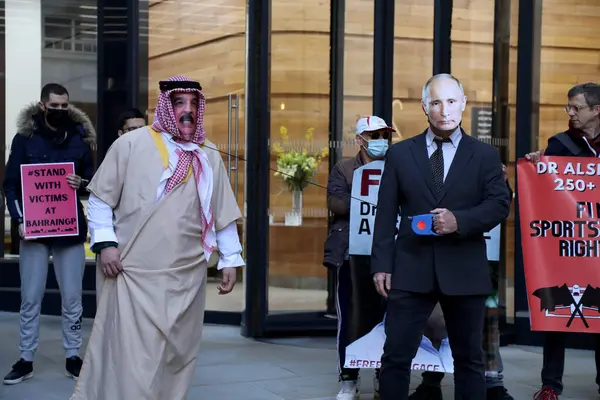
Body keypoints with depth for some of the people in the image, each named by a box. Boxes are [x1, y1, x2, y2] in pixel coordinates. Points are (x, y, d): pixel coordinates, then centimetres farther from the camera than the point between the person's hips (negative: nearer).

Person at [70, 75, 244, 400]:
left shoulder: (209, 156, 9)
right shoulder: (131, 144, -3)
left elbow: (223, 213, 13)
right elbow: (100, 197, 1)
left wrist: (230, 259, 11)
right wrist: (105, 242, -9)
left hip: (187, 275, 4)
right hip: (133, 271, -4)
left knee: (176, 355, 11)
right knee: (129, 354, -5)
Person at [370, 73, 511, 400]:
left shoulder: (485, 155, 7)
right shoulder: (400, 153, 8)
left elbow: (500, 204, -1)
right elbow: (386, 213, 5)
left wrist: (459, 220, -19)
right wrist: (381, 264, -3)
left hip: (464, 271, 0)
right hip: (411, 269, 0)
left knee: (469, 358, 10)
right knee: (395, 357, 2)